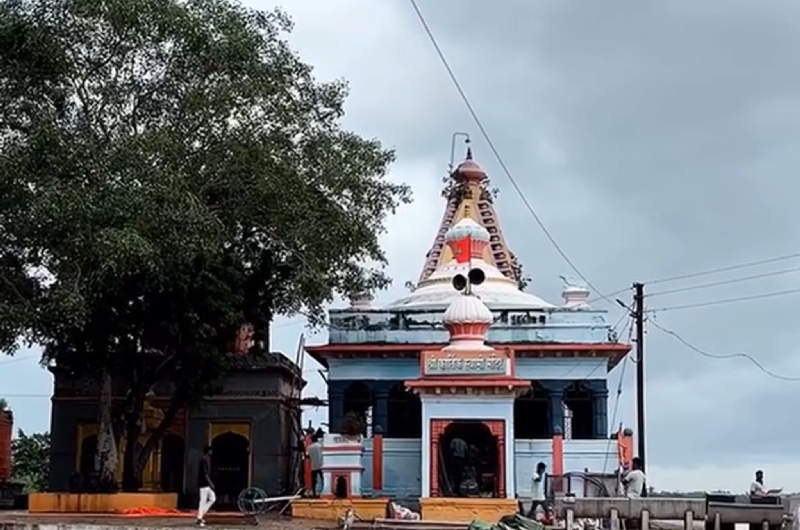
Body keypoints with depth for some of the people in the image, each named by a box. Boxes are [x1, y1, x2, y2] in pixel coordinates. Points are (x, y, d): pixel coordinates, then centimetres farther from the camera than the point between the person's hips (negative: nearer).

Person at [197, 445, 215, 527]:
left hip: (207, 483, 10)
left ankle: (202, 514, 12)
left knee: (213, 498, 10)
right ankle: (199, 519, -1)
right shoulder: (204, 460, -15)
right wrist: (210, 483, -22)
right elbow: (205, 473, -21)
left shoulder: (207, 459, 15)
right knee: (203, 501, -6)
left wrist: (210, 483, 22)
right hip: (204, 483, -10)